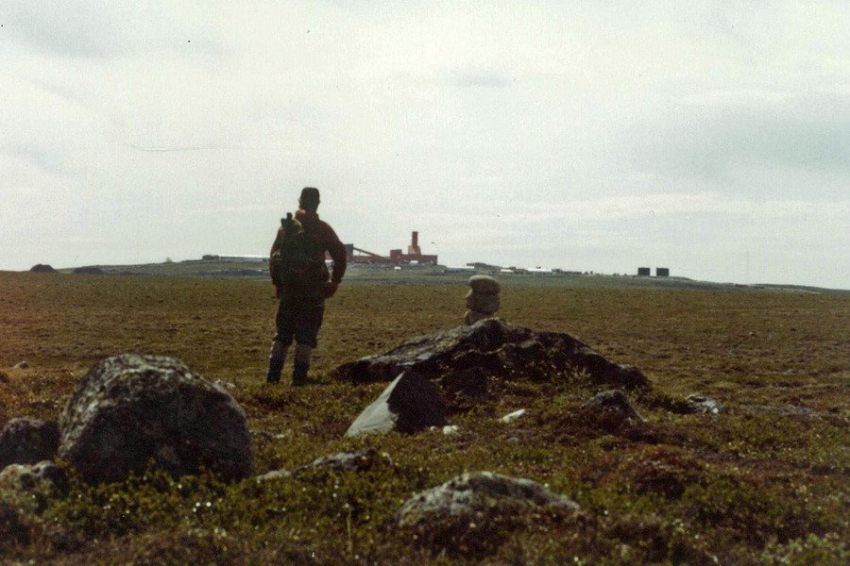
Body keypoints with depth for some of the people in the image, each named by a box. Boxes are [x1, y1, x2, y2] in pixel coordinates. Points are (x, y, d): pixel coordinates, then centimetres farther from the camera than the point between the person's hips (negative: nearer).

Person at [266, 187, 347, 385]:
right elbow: (340, 254, -5)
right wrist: (335, 282, 5)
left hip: (288, 288, 3)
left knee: (282, 333, 12)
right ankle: (299, 376, -3)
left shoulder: (286, 227, 5)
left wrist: (277, 283, 13)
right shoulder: (322, 229, -2)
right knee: (306, 335, 1)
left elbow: (274, 256, 5)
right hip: (314, 290, -2)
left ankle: (273, 374, 7)